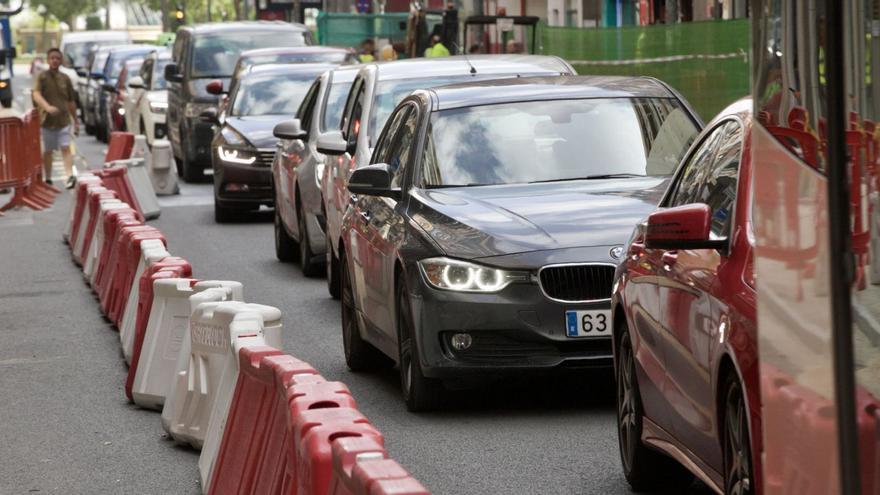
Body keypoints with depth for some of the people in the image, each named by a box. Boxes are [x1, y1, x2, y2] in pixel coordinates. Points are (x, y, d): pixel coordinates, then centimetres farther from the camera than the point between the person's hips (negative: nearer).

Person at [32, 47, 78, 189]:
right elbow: (36, 95, -20)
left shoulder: (65, 78, 8)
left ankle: (70, 176, -21)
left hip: (63, 120, 1)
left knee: (66, 148, -10)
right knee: (47, 151, 9)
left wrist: (75, 121, 16)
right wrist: (47, 107, -37)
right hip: (47, 120, -1)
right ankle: (48, 179, 20)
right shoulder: (42, 77, -3)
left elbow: (71, 101, 15)